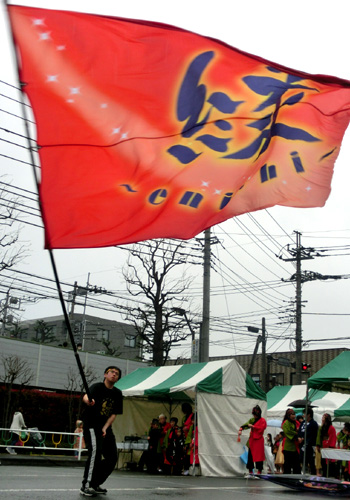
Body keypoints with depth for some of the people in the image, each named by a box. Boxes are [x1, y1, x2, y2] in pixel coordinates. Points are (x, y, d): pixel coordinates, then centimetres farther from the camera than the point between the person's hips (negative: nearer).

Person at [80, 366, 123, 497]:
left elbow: (114, 414, 5)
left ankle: (95, 484, 20)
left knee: (112, 457, 4)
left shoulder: (117, 393, 6)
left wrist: (105, 428, -11)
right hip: (91, 425, -7)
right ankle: (86, 486, -20)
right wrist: (88, 401, -57)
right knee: (95, 451, -25)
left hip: (106, 428, 7)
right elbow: (85, 396, -32)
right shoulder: (97, 387, -10)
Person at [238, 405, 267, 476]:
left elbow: (261, 428, -15)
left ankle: (259, 472, 0)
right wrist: (240, 429, -11)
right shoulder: (252, 420, 14)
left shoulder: (263, 421, -2)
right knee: (250, 455, 4)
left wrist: (253, 426, -13)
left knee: (259, 456, -6)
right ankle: (250, 471, 12)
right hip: (252, 440, 5)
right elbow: (245, 424, 7)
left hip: (258, 440, -5)